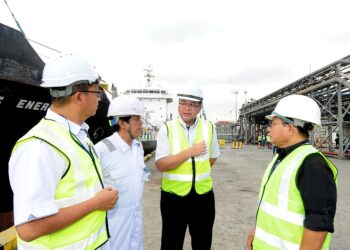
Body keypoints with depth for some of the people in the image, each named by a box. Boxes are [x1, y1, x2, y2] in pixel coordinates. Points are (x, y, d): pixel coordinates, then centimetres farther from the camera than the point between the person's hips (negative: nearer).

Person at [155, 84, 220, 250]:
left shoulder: (209, 128, 1)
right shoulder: (167, 129, -9)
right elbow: (161, 165, -17)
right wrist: (190, 151, -20)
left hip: (203, 194, 3)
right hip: (174, 195, -2)